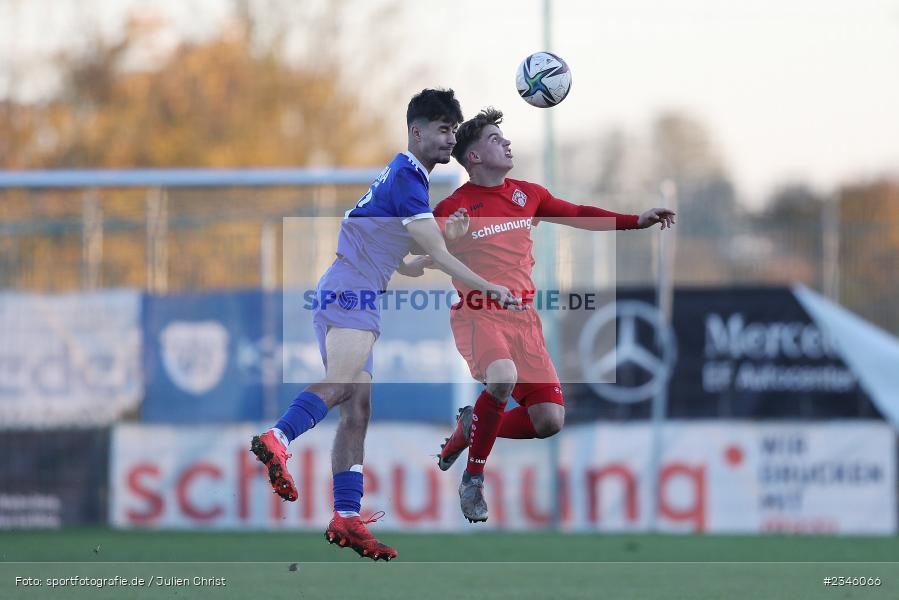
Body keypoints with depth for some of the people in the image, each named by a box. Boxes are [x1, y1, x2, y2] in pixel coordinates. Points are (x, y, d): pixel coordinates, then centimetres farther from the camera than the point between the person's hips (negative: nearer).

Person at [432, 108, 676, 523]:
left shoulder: (527, 194, 13)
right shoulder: (453, 208, -4)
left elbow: (578, 215, 24)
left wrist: (638, 221, 18)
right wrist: (449, 238, -25)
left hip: (522, 317, 6)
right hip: (477, 314, -6)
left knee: (549, 421, -6)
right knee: (502, 377, -37)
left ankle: (468, 430, 22)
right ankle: (473, 480, -18)